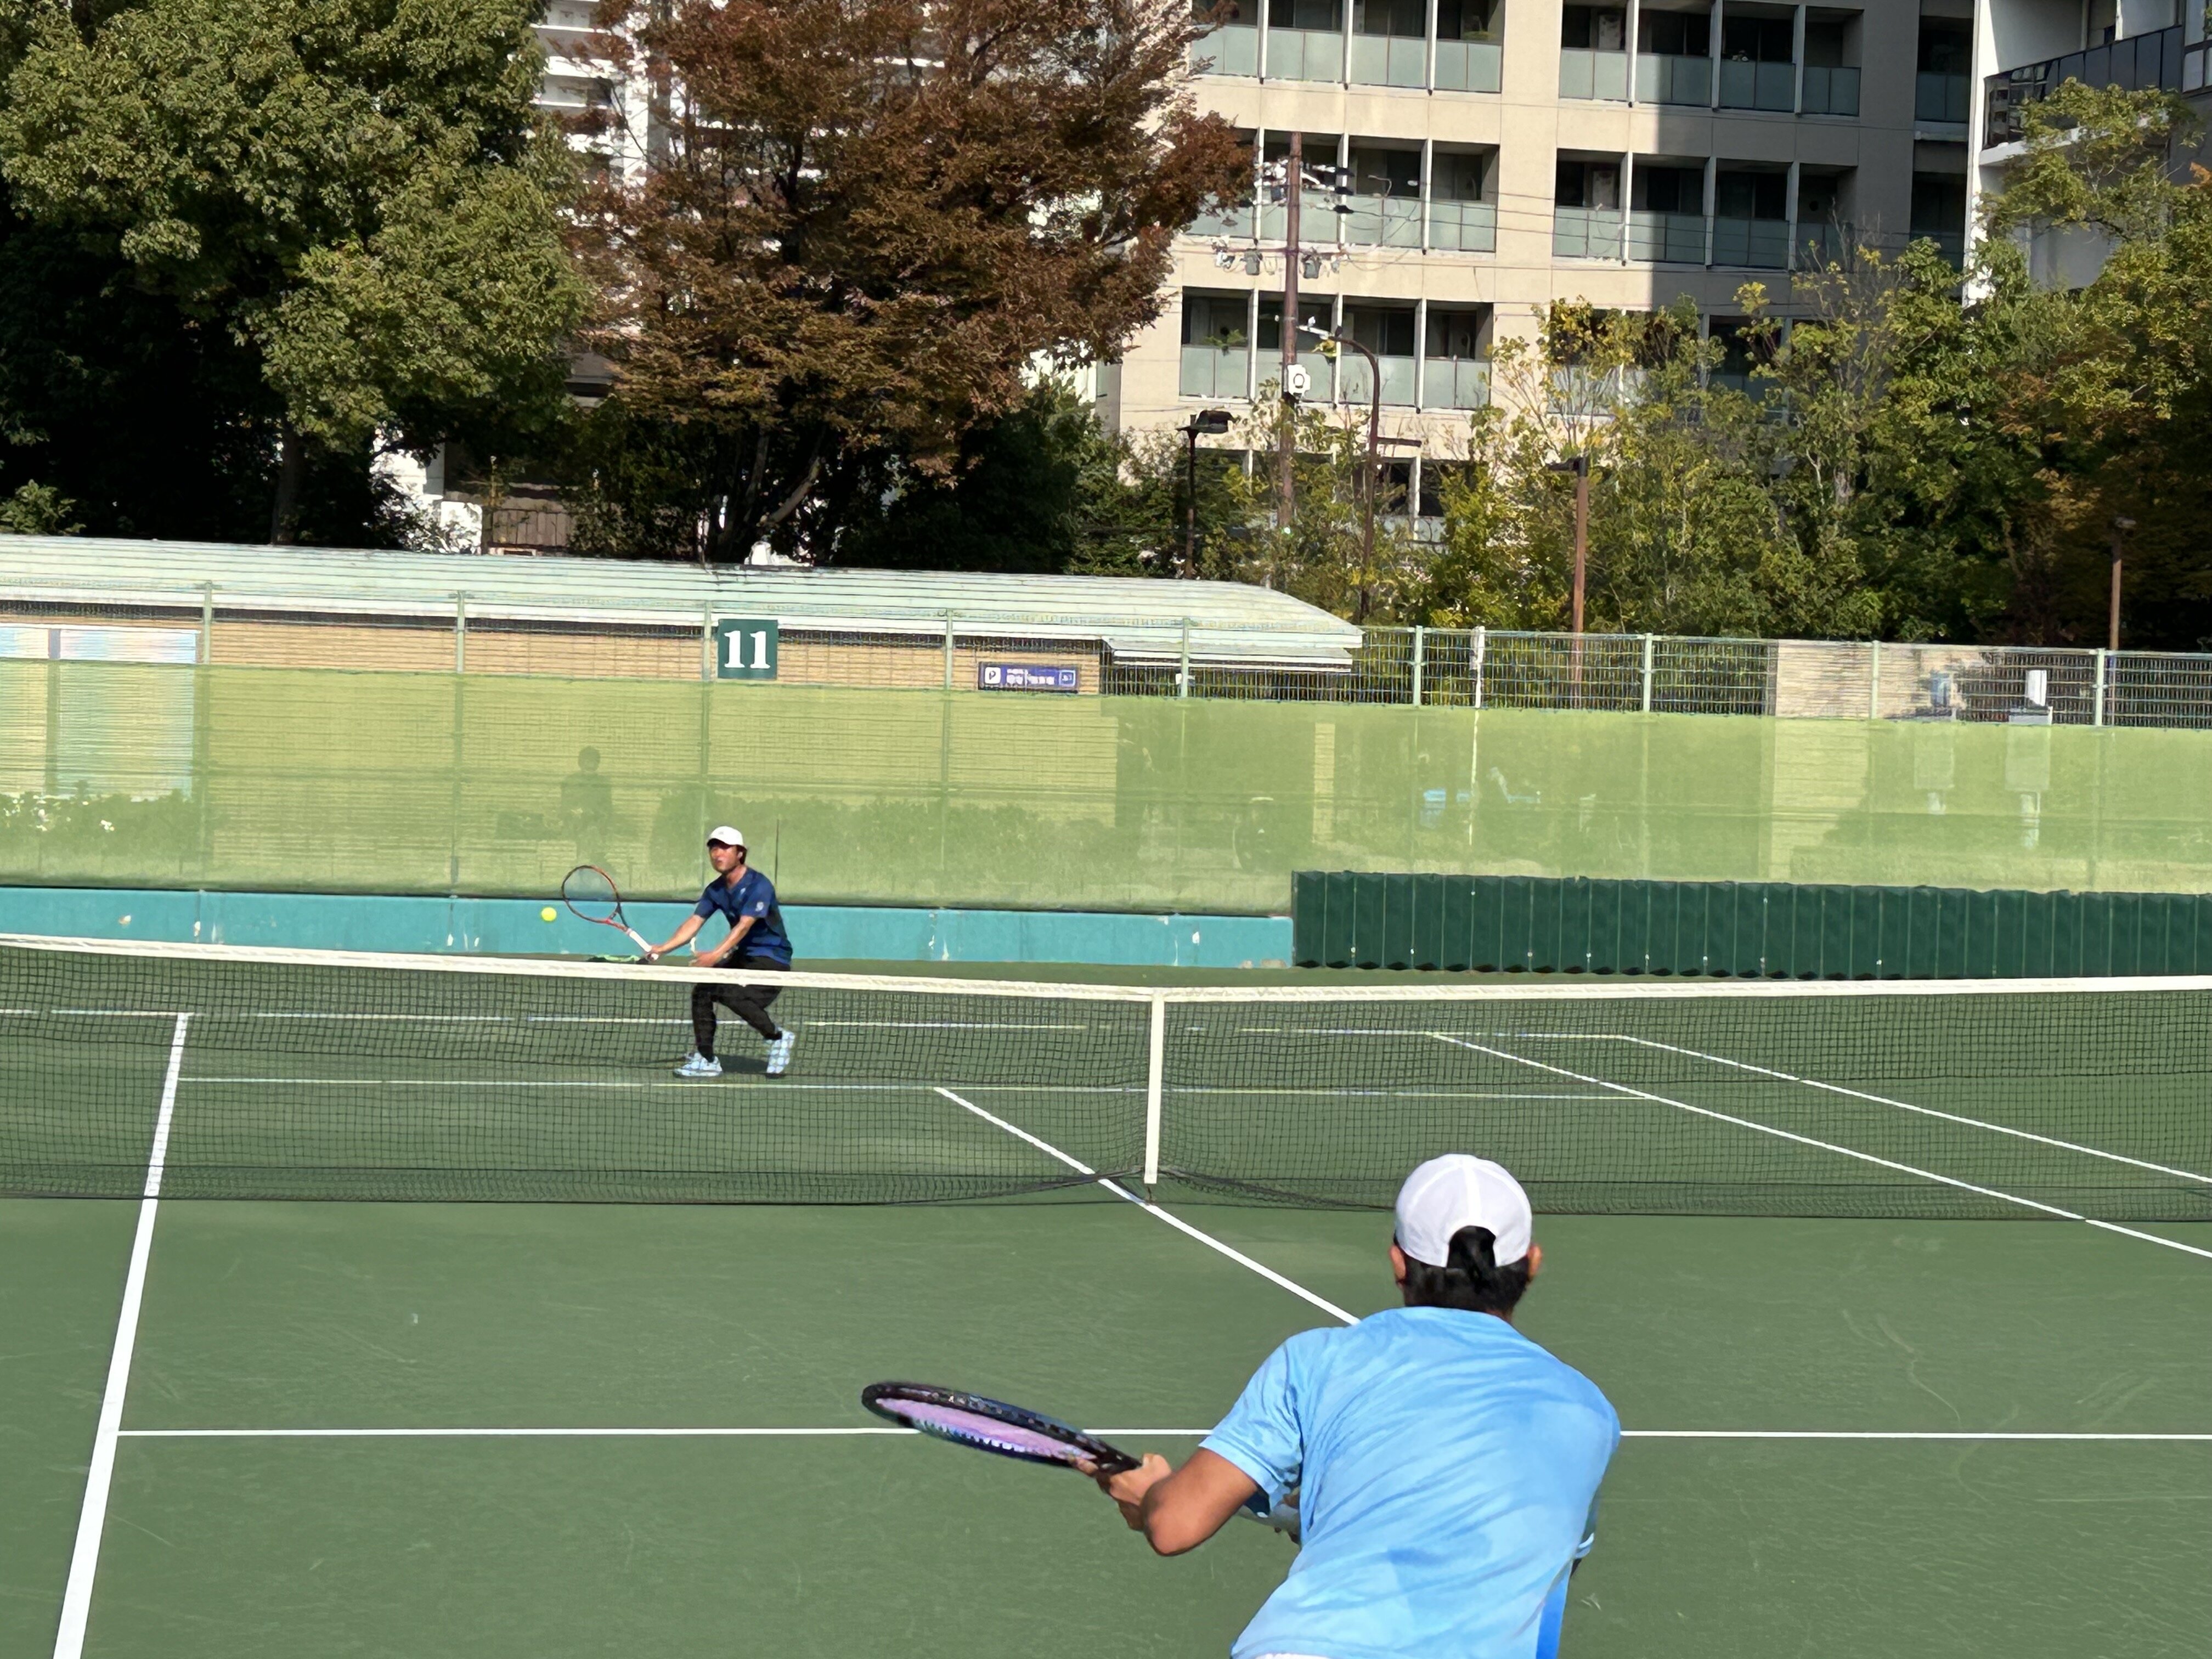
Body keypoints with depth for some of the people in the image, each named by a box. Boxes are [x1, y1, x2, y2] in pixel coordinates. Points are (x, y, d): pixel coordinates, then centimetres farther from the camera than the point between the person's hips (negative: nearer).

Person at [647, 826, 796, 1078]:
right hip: (742, 958, 8)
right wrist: (663, 948, -13)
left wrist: (716, 955, -42)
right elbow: (694, 923, 1)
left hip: (772, 960, -8)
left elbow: (744, 926, -30)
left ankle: (777, 1037, -5)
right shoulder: (715, 890, 6)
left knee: (736, 996, -29)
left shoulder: (758, 885, -19)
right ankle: (705, 1060, 1)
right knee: (702, 991, -7)